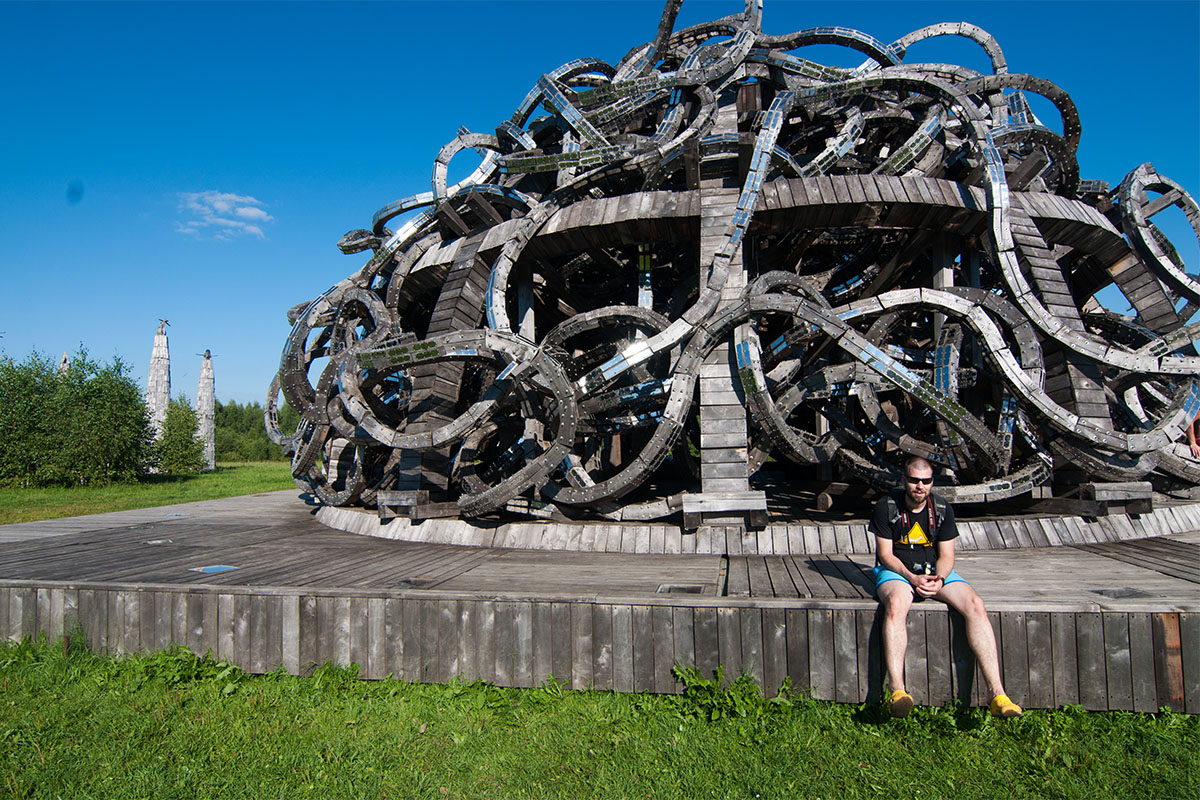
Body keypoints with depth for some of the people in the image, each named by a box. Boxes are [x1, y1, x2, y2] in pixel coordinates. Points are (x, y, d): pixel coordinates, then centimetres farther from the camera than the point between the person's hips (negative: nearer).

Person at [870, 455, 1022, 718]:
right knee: (895, 605, -38)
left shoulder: (942, 509, 4)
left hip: (936, 571, 3)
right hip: (896, 570, -3)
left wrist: (938, 578, -18)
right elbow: (885, 554, -5)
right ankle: (897, 691, -47)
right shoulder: (886, 507, -5)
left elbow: (946, 555, 4)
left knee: (975, 606, -25)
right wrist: (912, 578, -20)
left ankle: (997, 694, -28)